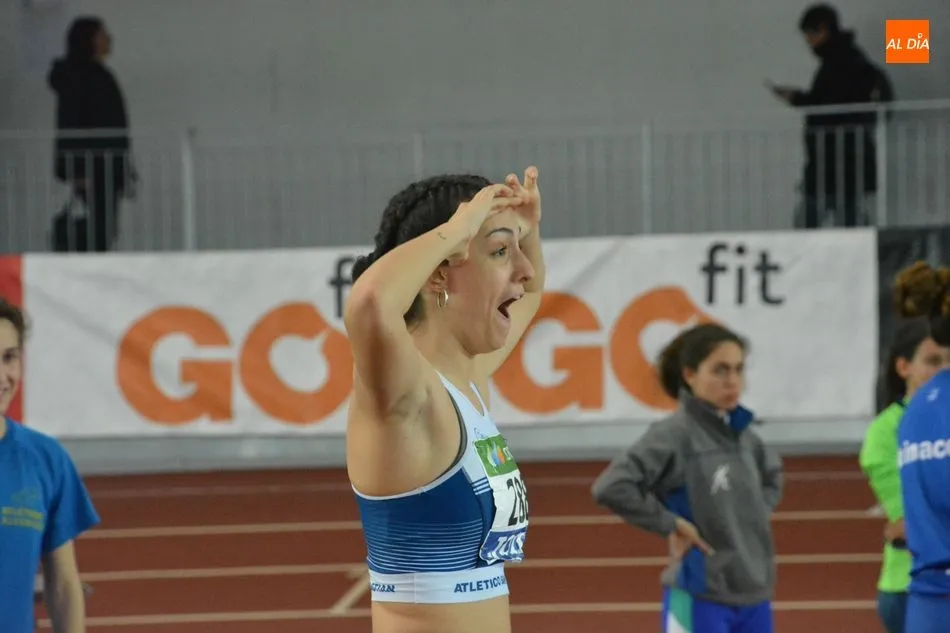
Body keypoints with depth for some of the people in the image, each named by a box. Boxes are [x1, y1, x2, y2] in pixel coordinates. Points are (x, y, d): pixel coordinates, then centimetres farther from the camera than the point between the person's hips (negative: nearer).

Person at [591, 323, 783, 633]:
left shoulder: (741, 433, 7)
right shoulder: (674, 434, -14)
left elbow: (771, 473, 30)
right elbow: (611, 488, -24)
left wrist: (758, 518, 13)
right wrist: (671, 524, -17)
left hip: (754, 599, 7)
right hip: (699, 601, -7)